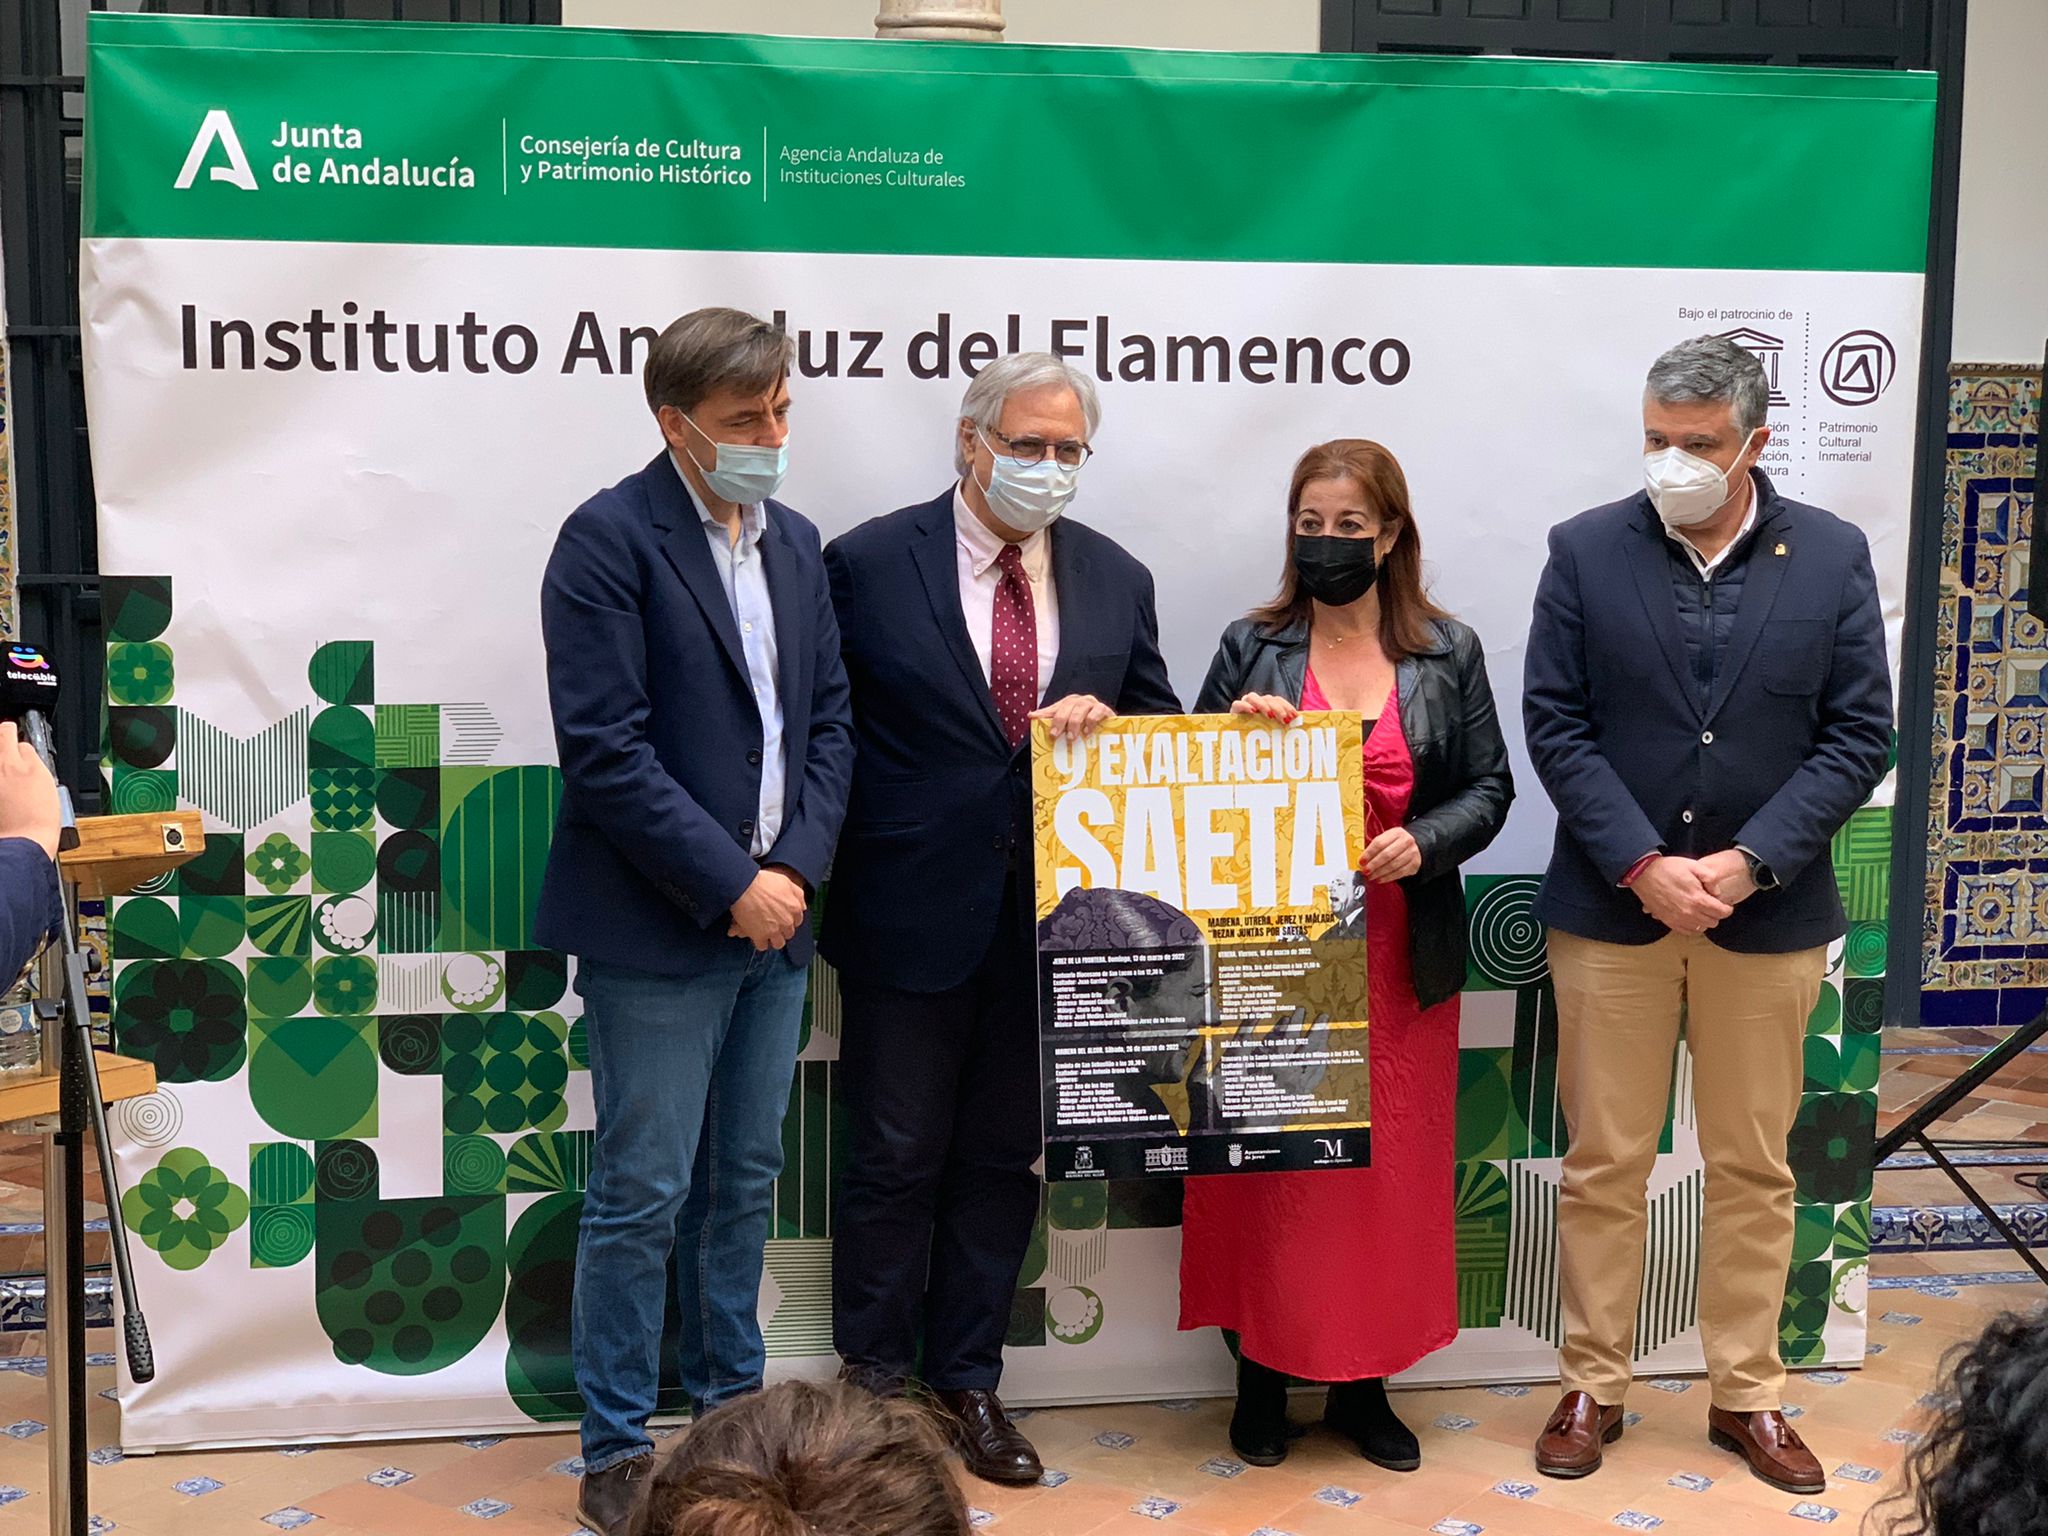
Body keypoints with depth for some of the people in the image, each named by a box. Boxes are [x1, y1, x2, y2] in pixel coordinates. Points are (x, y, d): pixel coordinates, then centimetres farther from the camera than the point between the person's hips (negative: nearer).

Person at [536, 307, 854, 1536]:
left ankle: (734, 1406, 28)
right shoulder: (610, 539, -10)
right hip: (660, 927, -6)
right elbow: (606, 749, -16)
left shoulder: (796, 543, 11)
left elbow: (830, 721, 11)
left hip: (774, 917, 6)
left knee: (746, 1180, 15)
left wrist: (796, 867, -4)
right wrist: (730, 885, -15)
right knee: (644, 1195, 1)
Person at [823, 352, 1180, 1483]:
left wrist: (1104, 719, -10)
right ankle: (876, 1387, 26)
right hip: (911, 913, -3)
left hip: (1047, 922, 4)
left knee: (1003, 1159, 14)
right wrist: (826, 877, -7)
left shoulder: (1115, 580, 5)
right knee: (895, 1160, 9)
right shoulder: (869, 564, -6)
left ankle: (967, 1381, 30)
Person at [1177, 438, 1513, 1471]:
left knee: (1390, 1169, 7)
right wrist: (1237, 734, -13)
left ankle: (1363, 1385, 22)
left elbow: (1488, 786, 5)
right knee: (1270, 1164, 4)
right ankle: (1263, 1375, 19)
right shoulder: (1251, 648, 4)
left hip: (1398, 958, 1)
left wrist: (1425, 841, -13)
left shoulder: (1449, 653, 6)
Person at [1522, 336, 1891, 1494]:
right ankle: (1594, 1387, 21)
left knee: (1755, 1169, 11)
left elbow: (1859, 737, -2)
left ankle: (1749, 1395, 25)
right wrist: (1644, 866, -14)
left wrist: (1746, 864, -13)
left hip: (1768, 912, 1)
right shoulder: (1586, 551, -2)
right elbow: (1556, 727, -4)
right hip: (1613, 907, 0)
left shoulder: (1833, 556, -1)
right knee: (1604, 1165, 7)